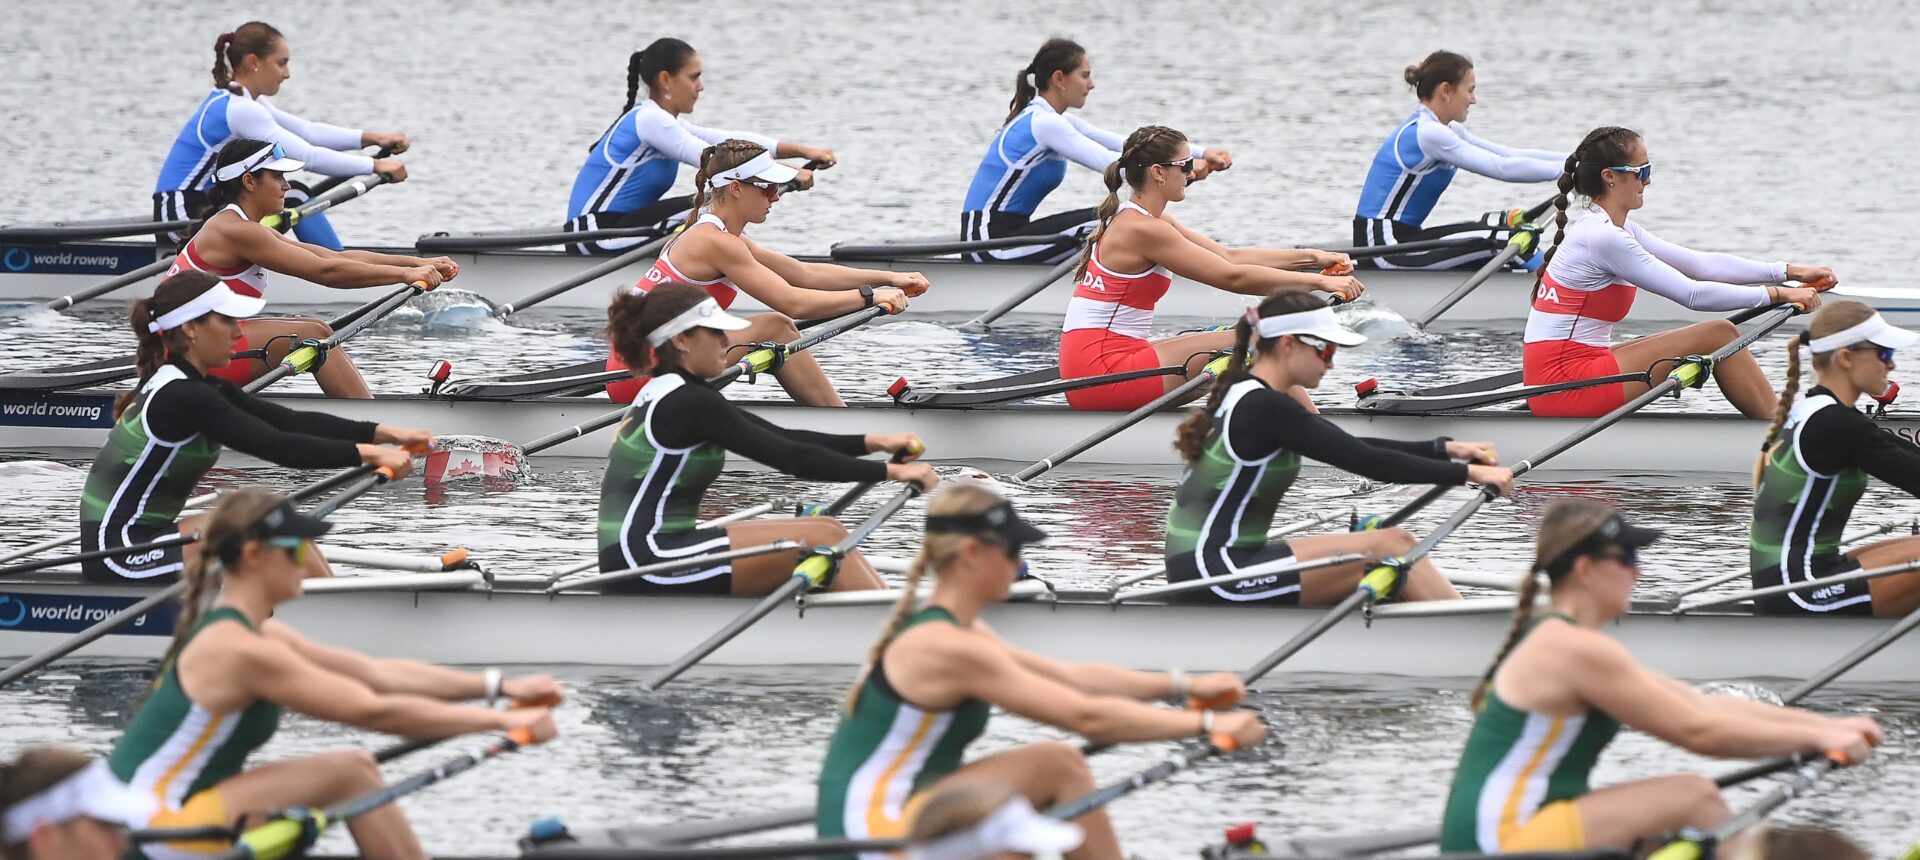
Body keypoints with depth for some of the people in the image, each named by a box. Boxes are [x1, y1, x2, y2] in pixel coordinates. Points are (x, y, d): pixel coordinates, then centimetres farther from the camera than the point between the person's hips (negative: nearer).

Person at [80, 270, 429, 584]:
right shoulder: (182, 398, -18)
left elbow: (291, 421, 6)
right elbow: (276, 447, -24)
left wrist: (385, 433, -2)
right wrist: (368, 453, -22)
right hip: (121, 554, -10)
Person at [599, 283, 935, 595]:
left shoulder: (669, 395, 16)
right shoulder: (687, 404, -15)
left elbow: (782, 439, 15)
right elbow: (790, 459, -16)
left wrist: (872, 442, 7)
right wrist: (891, 471, -12)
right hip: (644, 564, -10)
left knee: (826, 529, 6)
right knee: (822, 539, -12)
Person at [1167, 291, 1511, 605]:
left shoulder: (1242, 395, 14)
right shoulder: (1264, 408, -16)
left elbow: (1353, 449, 18)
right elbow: (1364, 462, -18)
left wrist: (1445, 449, 11)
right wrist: (1467, 473, -14)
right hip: (1213, 569, -10)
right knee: (1393, 545, -11)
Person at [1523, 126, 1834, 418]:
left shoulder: (1610, 228, 13)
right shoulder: (1602, 238, -17)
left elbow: (1701, 265, 12)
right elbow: (1692, 294, -16)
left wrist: (1790, 272, 6)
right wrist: (1778, 294, -11)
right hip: (1564, 384, -10)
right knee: (1717, 335, -8)